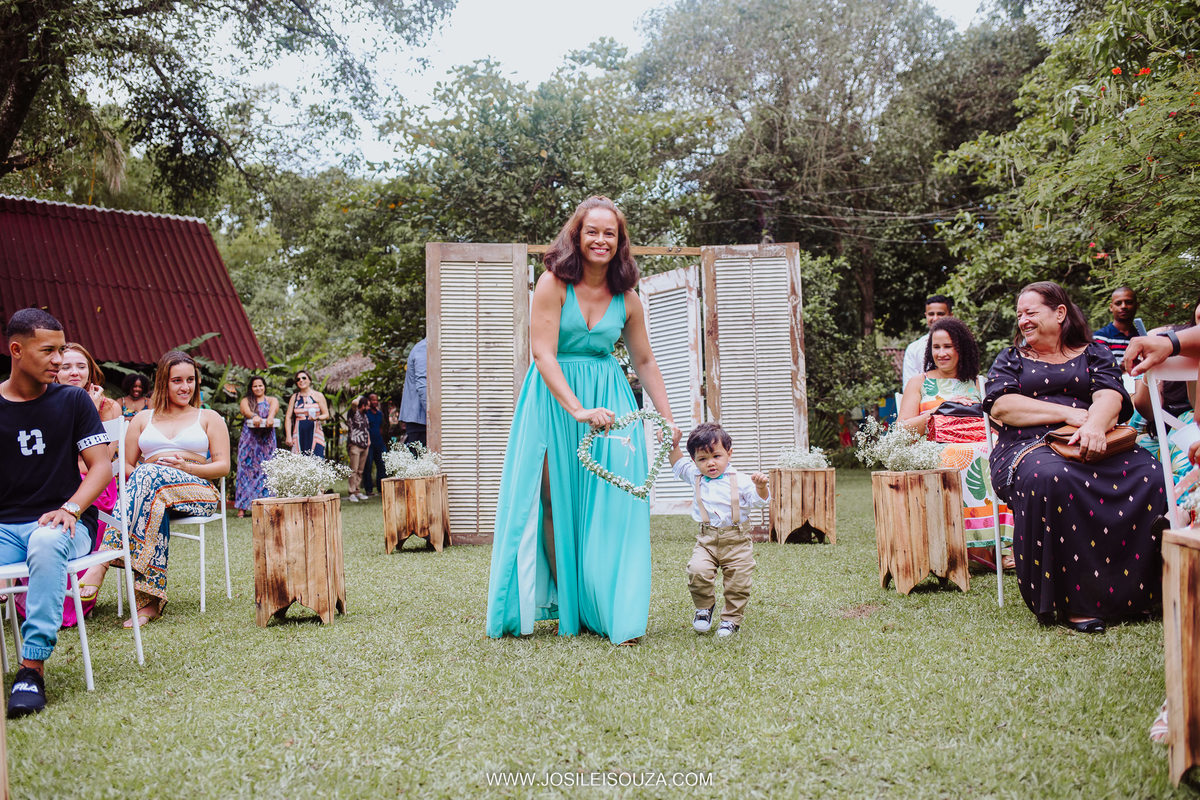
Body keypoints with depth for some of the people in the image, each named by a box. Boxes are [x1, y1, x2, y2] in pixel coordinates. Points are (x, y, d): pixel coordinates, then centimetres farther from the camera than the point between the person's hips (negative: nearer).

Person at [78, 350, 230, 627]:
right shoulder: (143, 418, 26)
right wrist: (139, 477, -7)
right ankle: (150, 600, -48)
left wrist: (186, 467, -9)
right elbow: (126, 465, 18)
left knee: (150, 474, -37)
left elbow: (223, 466, 10)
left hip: (198, 491, -1)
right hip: (152, 488, 1)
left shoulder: (209, 417, 20)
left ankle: (102, 563, -47)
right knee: (155, 502, -41)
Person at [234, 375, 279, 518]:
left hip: (267, 440, 0)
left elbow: (274, 408, -10)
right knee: (246, 468, -7)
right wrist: (254, 416, -34)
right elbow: (245, 410, -10)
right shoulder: (246, 401, 13)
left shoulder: (272, 400, 14)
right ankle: (242, 507, -8)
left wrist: (270, 416, -34)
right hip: (249, 438, 0)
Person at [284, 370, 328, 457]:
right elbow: (288, 417, 10)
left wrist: (317, 418, -19)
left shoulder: (318, 396, 6)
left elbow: (326, 415, 3)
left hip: (315, 434, -2)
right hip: (299, 435, 2)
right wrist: (288, 436, 0)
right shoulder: (294, 397, 13)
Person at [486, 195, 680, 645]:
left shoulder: (627, 298, 5)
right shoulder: (553, 283, -7)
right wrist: (577, 409, -27)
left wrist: (668, 419, 9)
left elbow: (644, 362, 14)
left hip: (610, 402, 3)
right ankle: (565, 606, 10)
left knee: (610, 503, -3)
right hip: (554, 399, -3)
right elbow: (543, 354, -15)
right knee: (555, 503, -1)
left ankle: (612, 612, 5)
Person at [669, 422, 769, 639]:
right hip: (706, 539, 2)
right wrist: (672, 445, 12)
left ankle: (732, 619, 21)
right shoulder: (695, 477, 9)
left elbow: (760, 500, -2)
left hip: (736, 540, -1)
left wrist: (761, 486, -21)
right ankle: (705, 607, 5)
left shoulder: (738, 481, -1)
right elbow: (678, 463, 25)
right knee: (697, 570, -21)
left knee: (738, 582, -2)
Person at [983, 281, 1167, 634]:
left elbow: (1110, 395, 1)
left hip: (1089, 445, 2)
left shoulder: (1094, 354, 20)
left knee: (1149, 475, -28)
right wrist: (1070, 413, -8)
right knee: (1052, 479, -38)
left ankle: (1133, 591, -17)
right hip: (1028, 446, -2)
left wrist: (1093, 425, -24)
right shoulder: (1011, 359, 20)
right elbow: (1000, 406, 1)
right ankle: (1072, 602, -33)